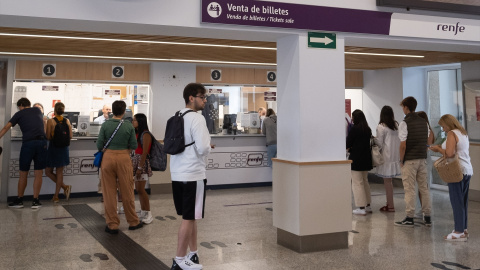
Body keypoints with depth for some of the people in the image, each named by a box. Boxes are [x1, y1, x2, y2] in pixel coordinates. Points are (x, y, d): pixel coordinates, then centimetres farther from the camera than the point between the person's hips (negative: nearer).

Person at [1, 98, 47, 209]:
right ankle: (35, 201, 7)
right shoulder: (38, 110, 19)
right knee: (38, 174, 6)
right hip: (42, 142, 2)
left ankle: (19, 200, 18)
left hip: (28, 143, -2)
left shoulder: (19, 114, 11)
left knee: (23, 174, 10)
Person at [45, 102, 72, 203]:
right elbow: (70, 136, 1)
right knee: (59, 172, 10)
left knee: (48, 171, 11)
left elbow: (48, 137, -13)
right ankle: (56, 196, 14)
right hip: (63, 148, 4)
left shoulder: (50, 121, -11)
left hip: (53, 148, -4)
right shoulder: (67, 121, -2)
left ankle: (65, 187, -4)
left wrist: (54, 137, 8)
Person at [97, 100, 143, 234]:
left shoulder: (105, 125, -5)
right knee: (127, 192, 11)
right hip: (124, 158, 0)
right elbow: (134, 146, -2)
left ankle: (112, 225, 12)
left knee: (109, 193, 8)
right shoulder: (129, 126, -5)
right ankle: (133, 222, 23)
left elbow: (99, 144, -4)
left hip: (108, 157, 0)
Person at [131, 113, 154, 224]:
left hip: (142, 162, -8)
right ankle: (143, 213, 16)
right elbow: (134, 149, 13)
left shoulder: (145, 135, -12)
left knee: (140, 189, -9)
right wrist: (132, 164, 9)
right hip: (135, 160, 8)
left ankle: (148, 214, -1)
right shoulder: (136, 133, 14)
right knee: (138, 189, 9)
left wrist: (140, 167, -19)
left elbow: (144, 152, -16)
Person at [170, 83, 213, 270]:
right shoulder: (197, 118, -14)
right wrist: (208, 148, 0)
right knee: (188, 219, 1)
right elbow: (202, 148, -23)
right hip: (193, 175, -8)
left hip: (178, 174, 8)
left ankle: (193, 253, 31)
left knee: (190, 217, 19)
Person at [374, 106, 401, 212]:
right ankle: (389, 203, 20)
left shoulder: (381, 127, -11)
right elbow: (399, 140, 9)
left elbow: (379, 143, -9)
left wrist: (373, 138, 9)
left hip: (387, 156, -7)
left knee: (387, 181, -1)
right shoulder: (396, 125, 7)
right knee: (388, 181, 14)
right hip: (395, 155, 7)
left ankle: (390, 205, 3)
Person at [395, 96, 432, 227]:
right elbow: (428, 140, 14)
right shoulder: (424, 122, 10)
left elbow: (403, 145, -15)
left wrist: (401, 160, -5)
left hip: (410, 160, -6)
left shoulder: (405, 123, -11)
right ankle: (427, 217, 16)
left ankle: (409, 218, 2)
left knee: (409, 189, -2)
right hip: (422, 158, 6)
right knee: (424, 187, 11)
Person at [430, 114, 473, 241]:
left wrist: (438, 149, -5)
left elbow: (449, 153, -21)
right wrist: (442, 148, 13)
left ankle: (459, 232, -2)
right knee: (463, 201, 14)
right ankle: (463, 229, 20)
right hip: (467, 170, 9)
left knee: (457, 202, -5)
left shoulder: (452, 134, -11)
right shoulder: (463, 133, 17)